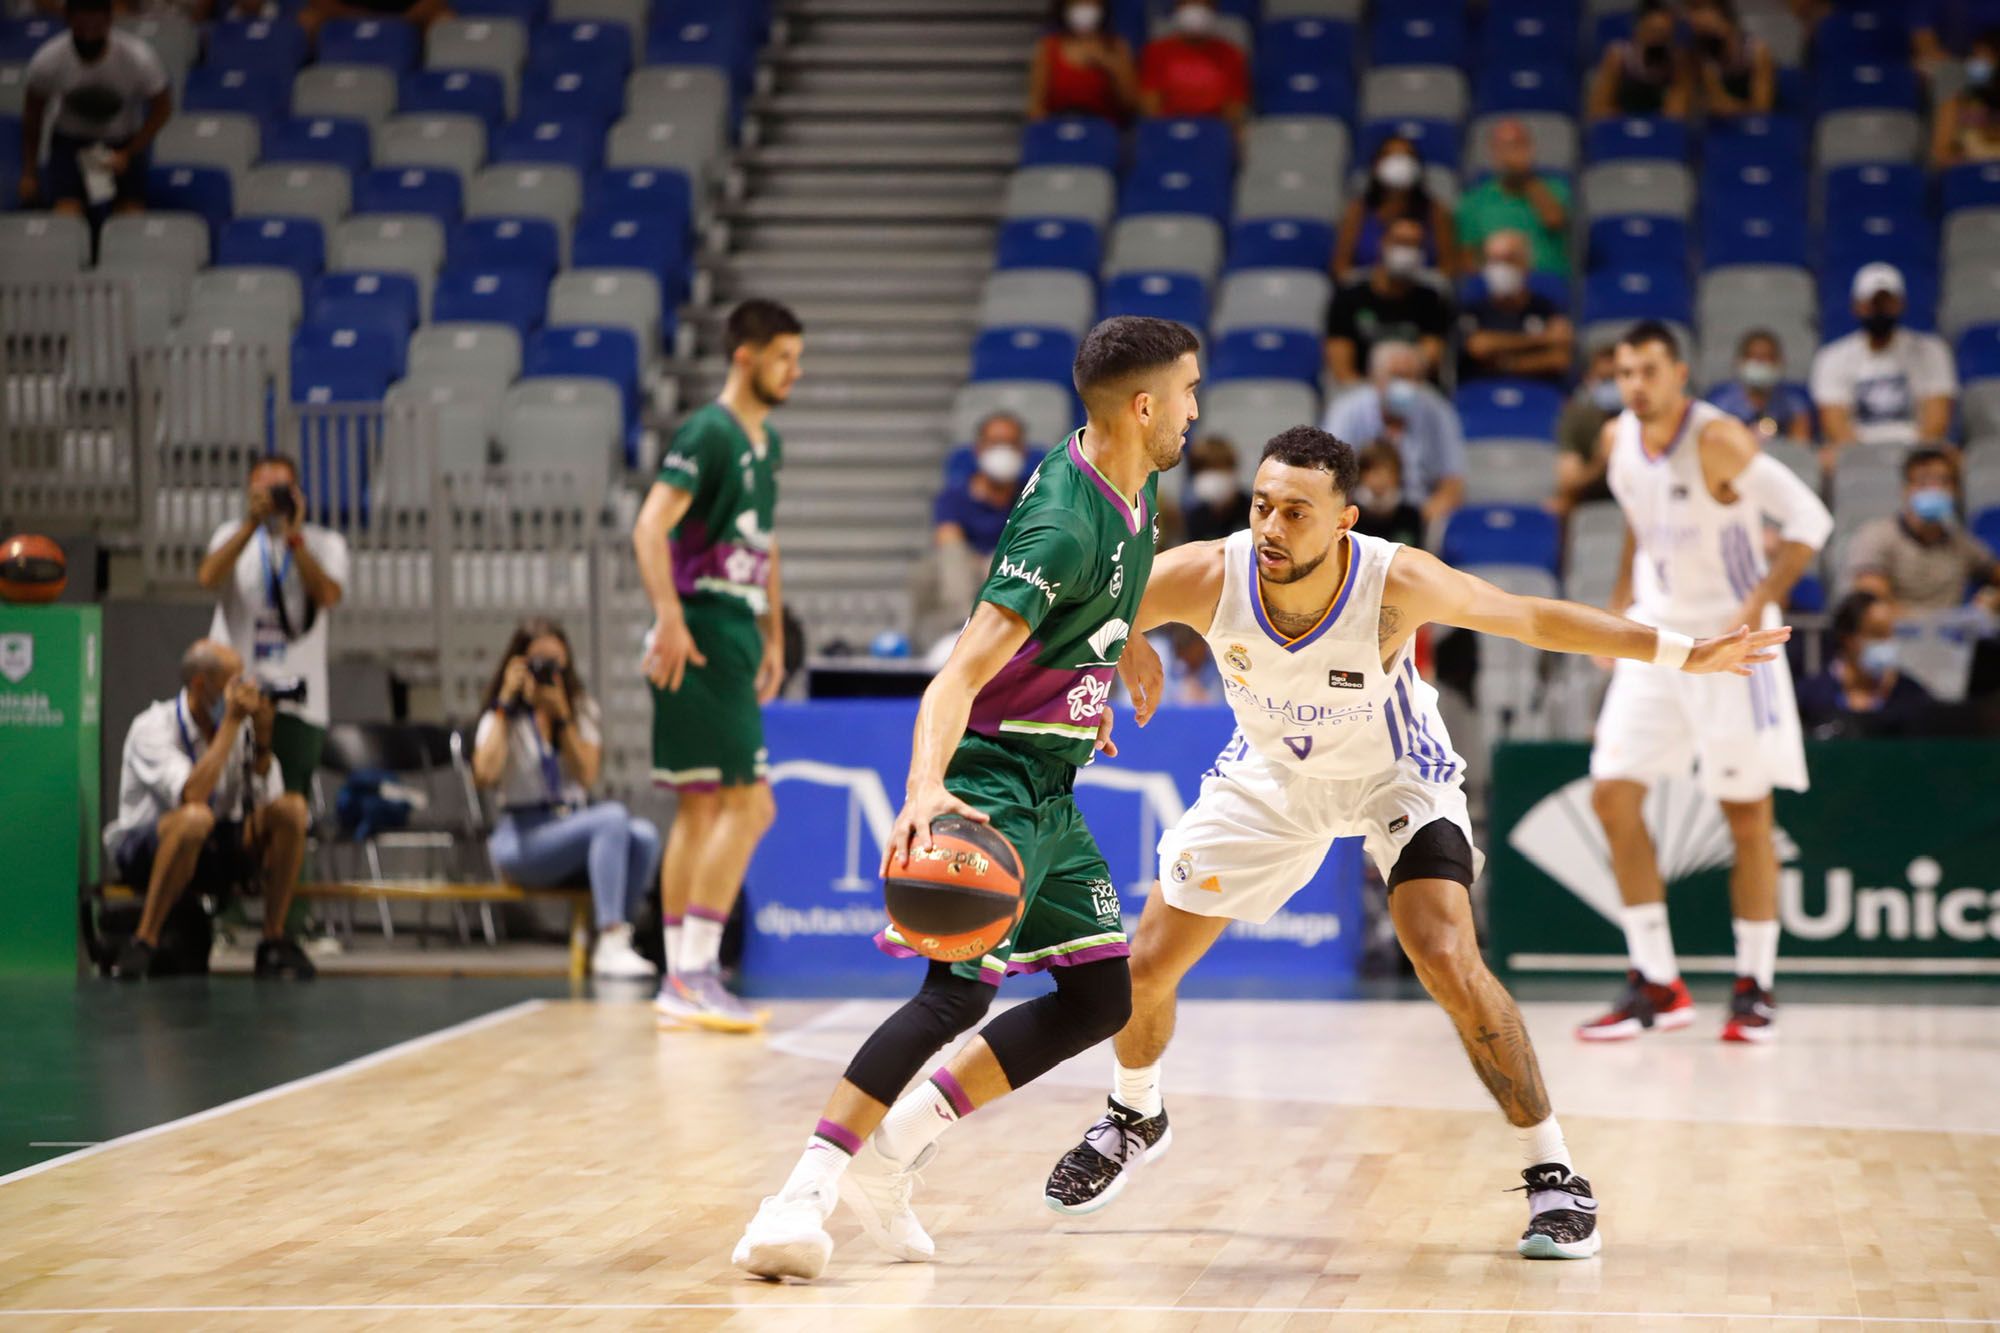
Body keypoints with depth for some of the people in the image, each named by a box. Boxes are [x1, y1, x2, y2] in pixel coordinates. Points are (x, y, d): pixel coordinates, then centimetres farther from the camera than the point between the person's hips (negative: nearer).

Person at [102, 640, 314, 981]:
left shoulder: (241, 725, 1)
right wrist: (231, 724, -29)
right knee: (195, 817, -39)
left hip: (215, 850, 6)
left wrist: (262, 739, -17)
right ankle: (144, 940, -29)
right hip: (143, 848, -6)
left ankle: (274, 940, -10)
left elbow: (268, 799, -4)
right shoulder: (152, 729, -16)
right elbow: (192, 796, -33)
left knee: (291, 808, -17)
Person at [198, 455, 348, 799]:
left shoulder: (325, 543, 9)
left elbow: (328, 595, -11)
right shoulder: (234, 535, 13)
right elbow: (209, 577, -9)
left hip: (296, 697, -1)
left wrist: (293, 537, -12)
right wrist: (252, 524, -12)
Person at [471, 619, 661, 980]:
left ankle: (614, 941, -28)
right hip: (521, 839, -4)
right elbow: (485, 774, -17)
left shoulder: (582, 710, 14)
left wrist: (562, 715, -10)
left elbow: (588, 775, -2)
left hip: (572, 826, 4)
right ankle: (610, 944, -41)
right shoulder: (502, 717, 4)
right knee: (612, 817, -33)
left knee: (644, 835, -29)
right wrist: (505, 705, -12)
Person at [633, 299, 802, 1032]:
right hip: (702, 635, -10)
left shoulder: (767, 442, 17)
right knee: (749, 802, -12)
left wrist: (774, 636, 26)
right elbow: (651, 525, -21)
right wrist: (670, 619, -29)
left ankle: (683, 979, 15)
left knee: (703, 808, 11)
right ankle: (694, 971, -10)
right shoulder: (708, 433, -12)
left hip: (735, 635, 10)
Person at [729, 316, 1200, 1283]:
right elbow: (960, 674, -33)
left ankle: (895, 1147, 10)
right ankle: (805, 1196, -22)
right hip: (992, 776, -9)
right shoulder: (1063, 527, -24)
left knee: (1104, 997, 6)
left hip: (1051, 784, 10)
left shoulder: (1131, 486, 4)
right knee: (962, 987, -23)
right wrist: (926, 788, -48)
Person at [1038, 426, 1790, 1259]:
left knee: (1451, 967, -22)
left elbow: (1532, 619, -25)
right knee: (1146, 966, 4)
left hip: (1397, 775, -3)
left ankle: (1553, 1176, -6)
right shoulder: (1204, 577, -31)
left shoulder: (1396, 583, -35)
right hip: (1268, 775, 3)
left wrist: (1685, 654, -27)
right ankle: (1134, 1119, 35)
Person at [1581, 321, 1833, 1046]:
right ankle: (1656, 985, 3)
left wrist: (1758, 605, -27)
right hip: (1656, 634, 6)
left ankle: (1755, 986, 13)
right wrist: (1620, 605, 14)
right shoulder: (1618, 439, 1)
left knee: (1747, 815, 0)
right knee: (1613, 795, -4)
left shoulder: (1718, 441, -19)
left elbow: (1809, 518, -19)